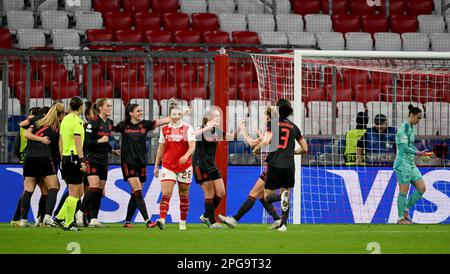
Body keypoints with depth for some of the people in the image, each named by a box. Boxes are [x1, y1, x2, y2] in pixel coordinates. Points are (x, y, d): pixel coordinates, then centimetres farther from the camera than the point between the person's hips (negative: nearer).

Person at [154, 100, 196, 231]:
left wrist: (186, 156, -32)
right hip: (168, 166, 1)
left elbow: (192, 146, -12)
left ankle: (183, 222, 20)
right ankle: (162, 220, -27)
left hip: (184, 166, -1)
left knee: (184, 195, 9)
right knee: (166, 194, -15)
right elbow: (161, 149, 12)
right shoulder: (165, 129, 5)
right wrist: (156, 166, 12)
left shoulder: (187, 128, -2)